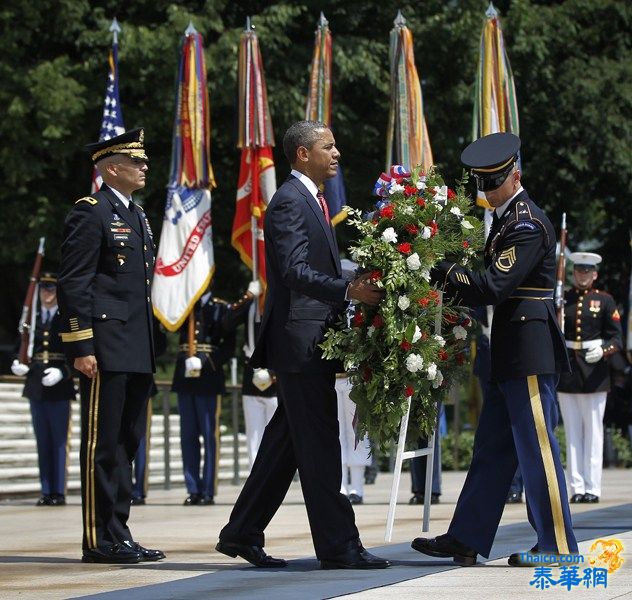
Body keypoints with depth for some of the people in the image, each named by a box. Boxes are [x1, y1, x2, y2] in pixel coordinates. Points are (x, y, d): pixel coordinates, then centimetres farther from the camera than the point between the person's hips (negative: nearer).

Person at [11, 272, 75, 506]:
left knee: (59, 441, -2)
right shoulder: (32, 318, 10)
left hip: (59, 388, -4)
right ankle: (46, 491, 9)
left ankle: (59, 492, 0)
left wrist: (62, 372, -19)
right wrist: (18, 365, -7)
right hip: (36, 386, 4)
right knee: (42, 442, 6)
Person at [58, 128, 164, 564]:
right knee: (102, 444, -6)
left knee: (126, 444, 10)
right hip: (106, 349, -9)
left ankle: (118, 535, 15)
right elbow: (73, 284, -13)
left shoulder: (138, 216, 20)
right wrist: (81, 348, -18)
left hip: (137, 353, 9)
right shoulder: (90, 213, -7)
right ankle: (101, 540, -3)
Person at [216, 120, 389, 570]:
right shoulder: (290, 202, -12)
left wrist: (355, 290, 13)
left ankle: (242, 534, 18)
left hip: (314, 342, 10)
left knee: (286, 443, 12)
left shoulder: (310, 199, 21)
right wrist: (349, 291, -33)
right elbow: (295, 272, -22)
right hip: (300, 340, -10)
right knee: (318, 445, -7)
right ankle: (338, 545, -5)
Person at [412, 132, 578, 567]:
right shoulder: (506, 218, 17)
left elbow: (493, 287, -21)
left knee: (537, 449, -6)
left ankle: (558, 547, 0)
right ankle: (465, 541, 15)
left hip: (530, 353, -10)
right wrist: (453, 282, 4)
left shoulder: (528, 224, -14)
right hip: (512, 352, 10)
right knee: (492, 449, 11)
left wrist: (445, 272, -13)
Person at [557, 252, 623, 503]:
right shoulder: (561, 300, 9)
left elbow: (616, 338, -1)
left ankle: (592, 488, 2)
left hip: (594, 373, -2)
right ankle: (577, 487, 5)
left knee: (593, 431, 0)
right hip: (566, 372, 2)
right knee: (572, 431, 3)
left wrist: (603, 350, -20)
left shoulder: (605, 301, 3)